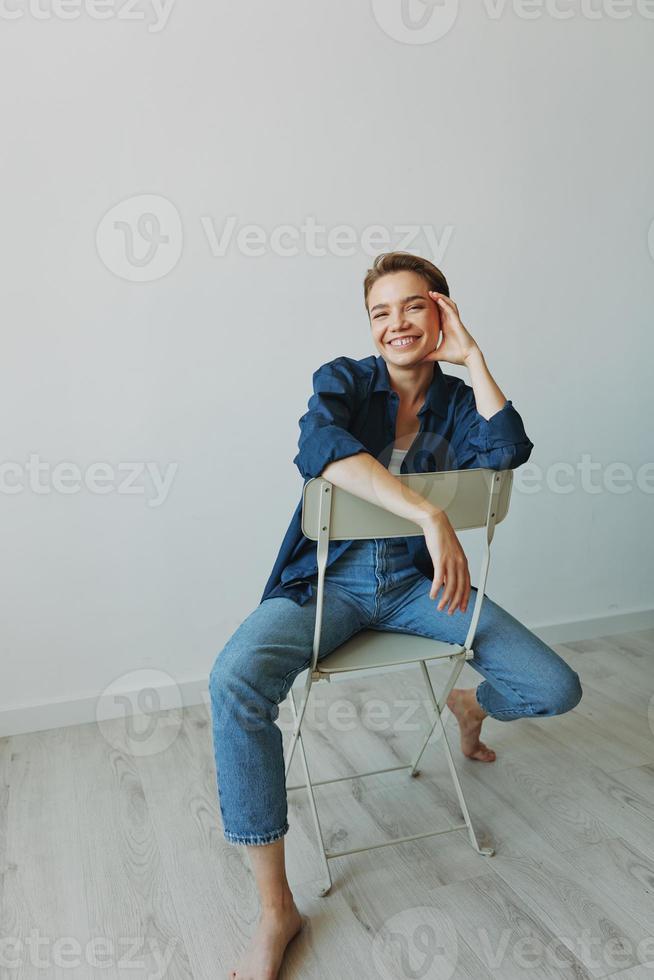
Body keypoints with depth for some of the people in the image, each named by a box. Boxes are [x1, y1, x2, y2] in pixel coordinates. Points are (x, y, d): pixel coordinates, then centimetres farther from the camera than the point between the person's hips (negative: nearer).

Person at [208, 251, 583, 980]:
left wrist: (472, 358, -12)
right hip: (330, 582, -2)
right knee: (235, 681, -32)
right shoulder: (344, 380, -4)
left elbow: (509, 451, -17)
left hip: (417, 582, 3)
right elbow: (318, 446, -29)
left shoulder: (459, 401, 6)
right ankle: (275, 908, -16)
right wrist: (430, 515, -38)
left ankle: (469, 702, 30)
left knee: (556, 690, -9)